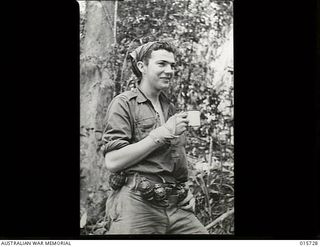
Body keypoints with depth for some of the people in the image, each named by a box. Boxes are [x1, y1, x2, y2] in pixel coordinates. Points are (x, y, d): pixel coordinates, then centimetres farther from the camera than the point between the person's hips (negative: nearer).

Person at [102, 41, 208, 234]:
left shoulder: (171, 109, 20)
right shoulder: (124, 104, -1)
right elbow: (113, 162, -12)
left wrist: (185, 192, 13)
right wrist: (162, 133, -12)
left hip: (177, 207, 6)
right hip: (137, 204, -6)